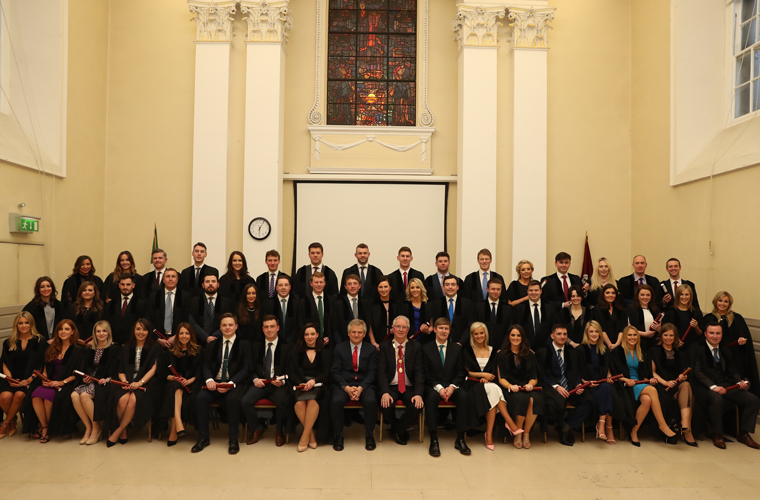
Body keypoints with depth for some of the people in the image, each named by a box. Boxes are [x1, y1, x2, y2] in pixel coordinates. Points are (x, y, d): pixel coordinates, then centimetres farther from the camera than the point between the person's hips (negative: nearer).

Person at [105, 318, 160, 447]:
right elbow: (121, 371, 15)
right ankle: (123, 433, -10)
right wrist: (125, 382, -7)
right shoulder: (126, 348, 17)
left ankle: (118, 431, -14)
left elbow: (154, 369, -3)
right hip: (128, 383, 3)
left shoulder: (155, 347, 7)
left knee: (134, 399, -34)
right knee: (122, 399, -31)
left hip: (146, 384, -3)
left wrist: (140, 382, -18)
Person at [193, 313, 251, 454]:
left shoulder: (244, 345, 6)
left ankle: (233, 440, -19)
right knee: (200, 398, -26)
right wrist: (209, 380, -13)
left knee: (233, 399, -35)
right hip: (215, 383, 3)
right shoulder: (213, 346, 18)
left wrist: (231, 383, -19)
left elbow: (246, 369, -2)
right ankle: (203, 438, -11)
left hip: (235, 383, -3)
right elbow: (206, 366, 11)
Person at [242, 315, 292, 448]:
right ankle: (257, 429, 5)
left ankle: (280, 431, -1)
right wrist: (255, 379, -8)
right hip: (260, 383, 2)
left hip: (279, 384, -2)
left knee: (283, 402, -32)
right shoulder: (255, 346, 12)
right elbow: (251, 368, 12)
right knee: (245, 401, -25)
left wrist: (282, 381, -16)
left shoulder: (286, 347, 5)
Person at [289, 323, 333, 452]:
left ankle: (305, 436, -26)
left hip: (318, 386, -1)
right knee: (299, 403, -34)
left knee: (312, 400, -36)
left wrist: (314, 381, -14)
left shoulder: (325, 353, 17)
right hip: (300, 386, 1)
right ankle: (311, 436, -19)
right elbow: (291, 373, 9)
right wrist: (300, 383, -12)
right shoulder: (296, 352, 20)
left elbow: (327, 374, 6)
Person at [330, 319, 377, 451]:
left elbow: (372, 373, 1)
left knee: (371, 401, -31)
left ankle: (369, 434, -11)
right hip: (343, 384, 0)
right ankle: (338, 435, -11)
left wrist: (360, 388, -15)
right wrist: (346, 388, -15)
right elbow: (336, 372, 2)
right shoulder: (339, 348, 8)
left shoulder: (371, 350, 8)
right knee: (336, 401, -31)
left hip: (364, 384, 0)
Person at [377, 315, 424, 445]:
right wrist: (385, 392, -22)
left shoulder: (416, 347, 5)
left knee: (417, 406, -28)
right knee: (386, 406, -30)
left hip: (409, 388, 1)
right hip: (391, 387, -1)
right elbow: (382, 372, -5)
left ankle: (396, 430, 2)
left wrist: (418, 394, -19)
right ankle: (400, 430, 5)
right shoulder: (384, 347, 4)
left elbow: (419, 372, -3)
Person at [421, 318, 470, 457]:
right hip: (433, 386, -2)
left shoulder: (457, 348, 9)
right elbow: (426, 374, -2)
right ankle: (434, 441, -32)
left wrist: (452, 387, -13)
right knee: (432, 396, -36)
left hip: (452, 385, 2)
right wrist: (439, 388, -17)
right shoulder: (426, 348, 3)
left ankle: (460, 439, -22)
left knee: (463, 396, -31)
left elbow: (460, 373, 6)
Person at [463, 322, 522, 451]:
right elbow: (467, 372, 2)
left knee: (492, 390, -35)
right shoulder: (467, 350, 7)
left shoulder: (493, 351, 15)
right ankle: (510, 423, -29)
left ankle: (489, 434, -30)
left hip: (489, 384, 3)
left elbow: (494, 372, 9)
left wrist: (486, 378, -11)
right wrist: (483, 374, -7)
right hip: (472, 385, -3)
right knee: (493, 389, -34)